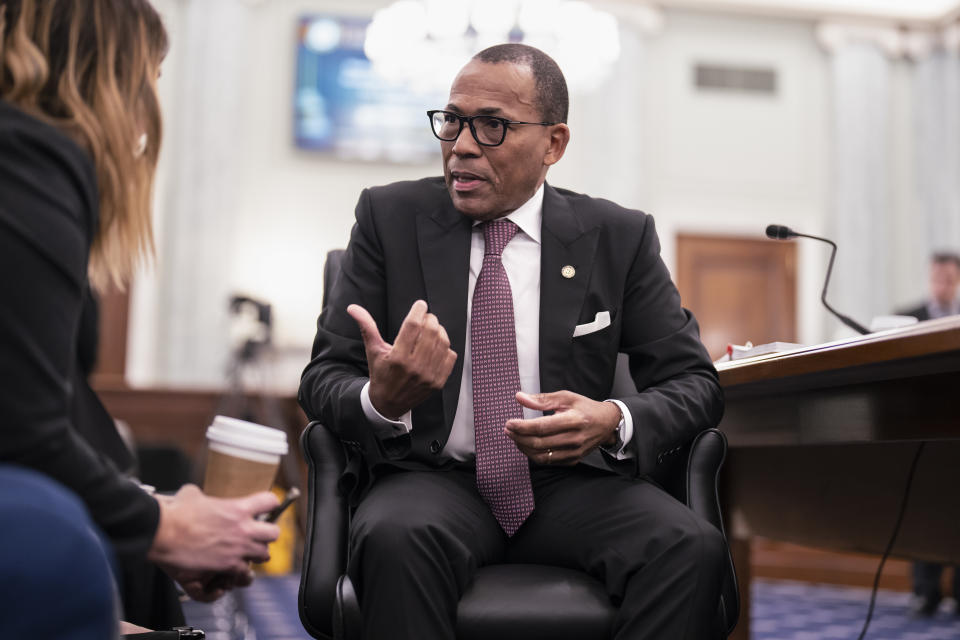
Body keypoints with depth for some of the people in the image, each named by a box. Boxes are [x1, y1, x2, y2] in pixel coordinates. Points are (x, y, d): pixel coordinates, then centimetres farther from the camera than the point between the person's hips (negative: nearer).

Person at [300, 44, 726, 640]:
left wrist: (616, 421, -19)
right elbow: (323, 378, 1)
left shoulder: (618, 237, 4)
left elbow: (694, 382, 4)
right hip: (434, 478, 0)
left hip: (570, 480, 1)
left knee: (694, 546, -27)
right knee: (395, 536, -35)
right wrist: (381, 400, -24)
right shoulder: (390, 217, 2)